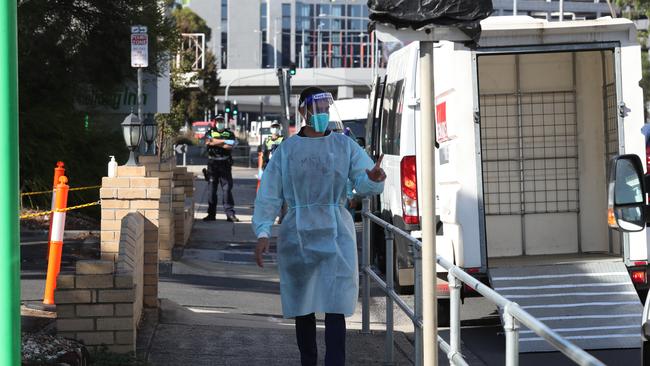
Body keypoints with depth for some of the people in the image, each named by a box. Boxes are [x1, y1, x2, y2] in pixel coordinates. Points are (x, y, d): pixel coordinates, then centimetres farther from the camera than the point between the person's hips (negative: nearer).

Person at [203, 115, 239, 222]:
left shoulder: (229, 133, 10)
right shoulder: (210, 132, 12)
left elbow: (230, 146, -6)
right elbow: (208, 142, -9)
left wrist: (215, 142, -7)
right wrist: (224, 141, -8)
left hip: (225, 164, -1)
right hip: (212, 164, 1)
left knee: (227, 188, -6)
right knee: (212, 189, 4)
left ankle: (230, 213, -7)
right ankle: (211, 214, 9)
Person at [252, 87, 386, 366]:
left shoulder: (344, 145, 4)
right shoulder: (286, 150, 5)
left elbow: (362, 182, -7)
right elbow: (270, 194, 3)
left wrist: (373, 179, -31)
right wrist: (263, 232, -8)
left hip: (335, 234, -1)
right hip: (298, 235, 1)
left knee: (334, 305, -8)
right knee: (303, 305, 10)